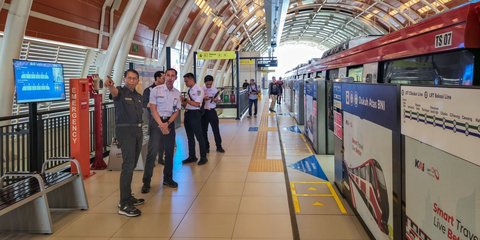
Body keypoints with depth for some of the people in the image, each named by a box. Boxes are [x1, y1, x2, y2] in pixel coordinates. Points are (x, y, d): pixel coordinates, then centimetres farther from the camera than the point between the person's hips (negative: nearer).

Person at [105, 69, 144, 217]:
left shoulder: (138, 96, 16)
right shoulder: (120, 92, -6)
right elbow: (114, 92, -30)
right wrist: (110, 86, -53)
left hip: (138, 130, 8)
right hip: (125, 130, -7)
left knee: (132, 165, 10)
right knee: (128, 165, -15)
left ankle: (128, 197, 20)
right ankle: (124, 205, -16)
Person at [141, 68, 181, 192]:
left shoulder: (177, 93, 5)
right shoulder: (156, 90, -6)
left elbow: (177, 111, 5)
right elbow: (153, 109, -8)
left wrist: (167, 124, -9)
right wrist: (161, 124, -15)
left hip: (170, 122, 4)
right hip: (157, 122, -4)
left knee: (169, 152, 9)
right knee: (152, 151, -6)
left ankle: (168, 178, 22)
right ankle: (146, 182, -2)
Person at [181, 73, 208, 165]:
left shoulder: (198, 90, -10)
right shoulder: (189, 90, 14)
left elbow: (196, 104, -19)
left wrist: (185, 100, -18)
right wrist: (183, 101, -3)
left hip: (195, 114, -9)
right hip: (187, 113, 9)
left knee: (199, 136, -1)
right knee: (190, 136, 15)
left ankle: (203, 157, 10)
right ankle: (192, 156, 25)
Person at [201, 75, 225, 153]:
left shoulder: (215, 89, 2)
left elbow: (218, 100, 3)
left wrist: (215, 100, -19)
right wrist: (204, 99, -23)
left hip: (212, 111, 1)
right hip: (204, 112, -1)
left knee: (216, 129, 4)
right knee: (204, 130, 6)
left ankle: (219, 146, 13)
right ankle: (206, 147, 17)